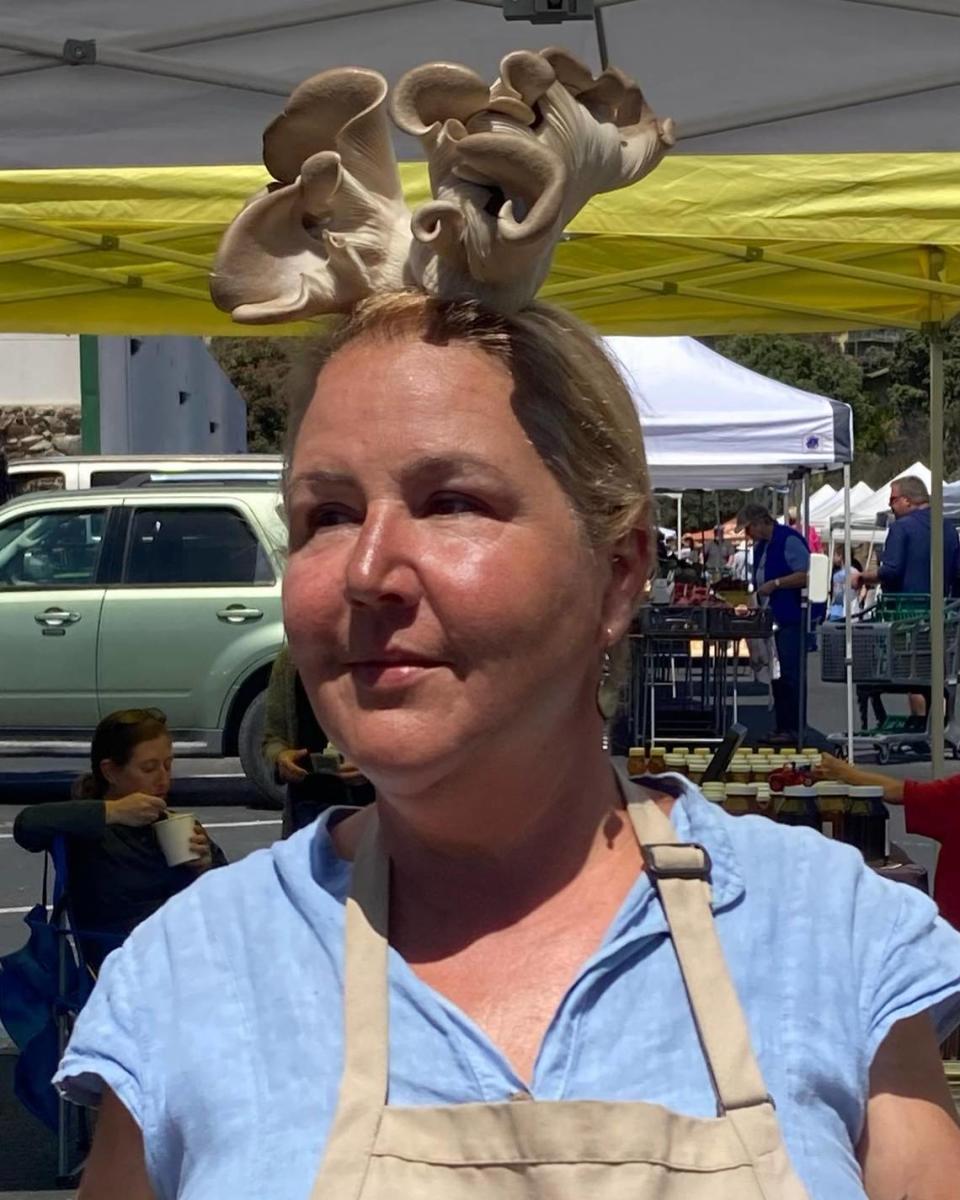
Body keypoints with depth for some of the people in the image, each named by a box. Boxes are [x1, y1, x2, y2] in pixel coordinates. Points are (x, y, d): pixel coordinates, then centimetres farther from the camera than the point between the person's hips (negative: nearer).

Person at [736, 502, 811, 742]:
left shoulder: (789, 540, -12)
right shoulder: (760, 547, 17)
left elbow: (806, 576, -18)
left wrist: (775, 584, -19)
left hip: (791, 621, -9)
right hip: (772, 621, 9)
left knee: (791, 676, -7)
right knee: (777, 676, 11)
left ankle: (793, 729, -4)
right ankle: (781, 727, 16)